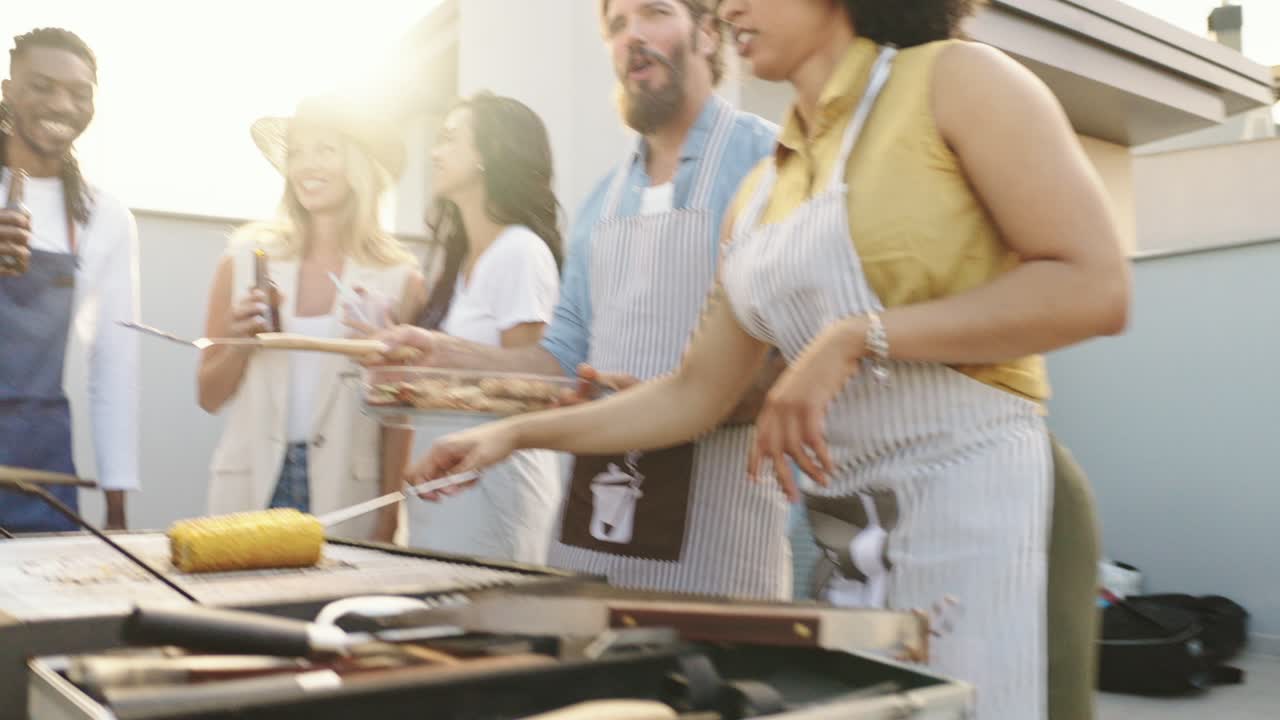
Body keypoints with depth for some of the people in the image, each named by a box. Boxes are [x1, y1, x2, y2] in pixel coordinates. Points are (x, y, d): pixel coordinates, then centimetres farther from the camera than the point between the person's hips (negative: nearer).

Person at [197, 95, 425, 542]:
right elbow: (209, 397, 8)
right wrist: (240, 343, -11)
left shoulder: (398, 280, -2)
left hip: (346, 493, -1)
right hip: (250, 488, 1)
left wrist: (387, 522, -4)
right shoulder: (245, 260, 3)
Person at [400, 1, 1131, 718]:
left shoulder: (954, 79, -3)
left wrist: (861, 335, -17)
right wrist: (518, 432, 8)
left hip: (966, 495, -6)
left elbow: (1095, 288, -12)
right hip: (838, 525, 6)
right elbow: (698, 393, 13)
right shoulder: (762, 191, 14)